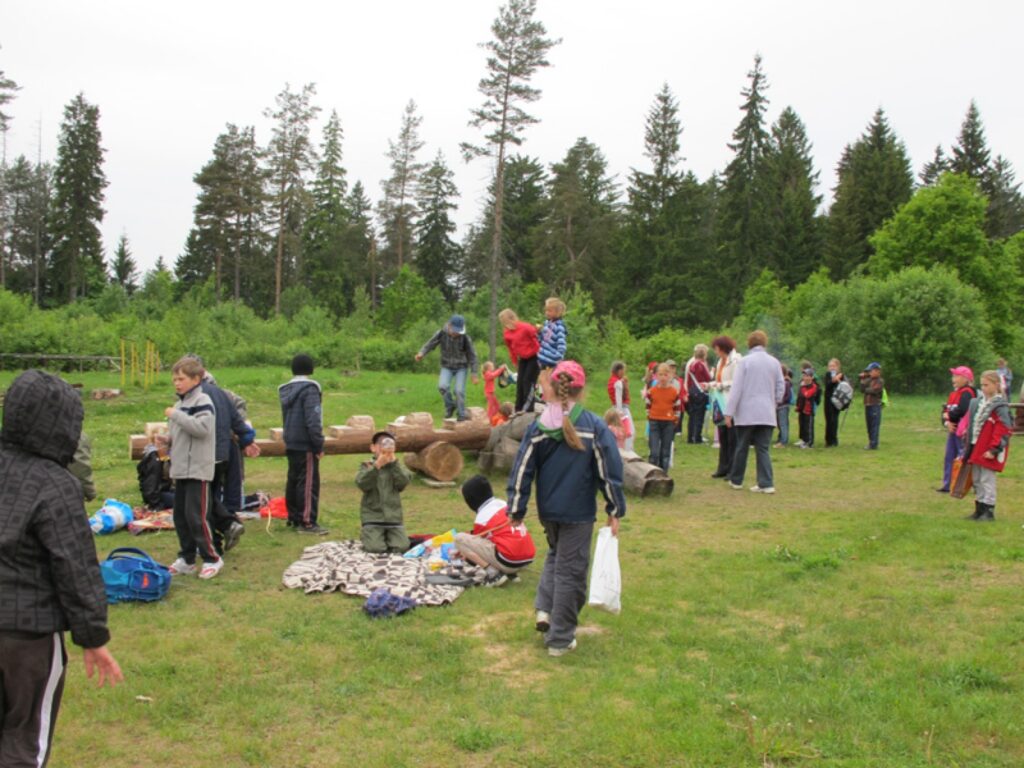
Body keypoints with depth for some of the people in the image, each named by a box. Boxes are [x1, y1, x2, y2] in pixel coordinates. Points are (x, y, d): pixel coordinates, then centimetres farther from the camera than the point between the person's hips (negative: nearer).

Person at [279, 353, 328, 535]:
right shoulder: (309, 389, -15)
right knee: (309, 482, -6)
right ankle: (307, 522, -7)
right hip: (306, 445, -9)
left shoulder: (286, 390, 13)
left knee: (293, 480, 15)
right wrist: (319, 445, -15)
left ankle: (293, 518, 22)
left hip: (291, 443, 9)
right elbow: (313, 420, -20)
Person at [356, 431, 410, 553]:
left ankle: (387, 537, 19)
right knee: (376, 548, -20)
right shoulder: (367, 465, 3)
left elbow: (403, 483, -11)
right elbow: (362, 484, -17)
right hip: (373, 516, -2)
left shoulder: (396, 466, 10)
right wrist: (377, 466, -26)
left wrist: (393, 462, -17)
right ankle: (365, 534, 15)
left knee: (402, 546, -15)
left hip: (393, 516, 2)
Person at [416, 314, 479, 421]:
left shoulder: (465, 339, -18)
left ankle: (461, 416, 3)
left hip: (461, 368, -1)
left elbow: (472, 356, -9)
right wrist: (421, 353, -23)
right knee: (442, 386, -22)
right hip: (447, 367, 2)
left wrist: (474, 374, -8)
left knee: (459, 391, -14)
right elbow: (430, 343, -4)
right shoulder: (441, 334, -13)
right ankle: (450, 406, 4)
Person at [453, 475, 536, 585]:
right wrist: (466, 551, 37)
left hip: (509, 562, -7)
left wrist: (465, 553, 34)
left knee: (459, 538, -1)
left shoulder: (482, 517, -6)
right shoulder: (503, 504, 15)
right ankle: (510, 572, 15)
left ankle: (493, 573, -8)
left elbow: (477, 543, 13)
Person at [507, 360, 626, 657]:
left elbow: (523, 470, -2)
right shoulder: (594, 427, -10)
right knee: (570, 571, 6)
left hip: (548, 510, 3)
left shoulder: (538, 427, -4)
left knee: (556, 555, 28)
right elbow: (609, 471, -8)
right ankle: (560, 638, 14)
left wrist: (517, 509, 7)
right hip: (579, 512, -3)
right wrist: (615, 510, 1)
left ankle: (545, 609, 11)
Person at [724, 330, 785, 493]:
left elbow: (736, 388, -8)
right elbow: (781, 387, 9)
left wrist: (729, 412, -7)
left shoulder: (745, 361, -6)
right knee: (763, 449, 5)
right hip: (767, 414, 3)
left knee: (742, 447, 9)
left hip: (747, 413, -3)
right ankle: (766, 483, -3)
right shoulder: (774, 362, 5)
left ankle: (736, 480, 20)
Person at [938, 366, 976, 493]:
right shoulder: (954, 393, 15)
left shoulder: (967, 393, -13)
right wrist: (946, 422, -8)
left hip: (962, 431, -9)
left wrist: (949, 416, -9)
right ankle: (947, 484, 18)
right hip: (952, 429, 9)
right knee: (949, 458, 12)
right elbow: (945, 410, 10)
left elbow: (961, 411, -26)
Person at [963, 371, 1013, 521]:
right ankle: (979, 509, 22)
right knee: (977, 480, 13)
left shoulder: (1000, 406, -12)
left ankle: (989, 511, 5)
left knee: (987, 480, -3)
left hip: (988, 451, -8)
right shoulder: (977, 403, 11)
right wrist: (969, 446, 17)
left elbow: (1003, 430, -16)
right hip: (975, 449, 8)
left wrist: (994, 449, -19)